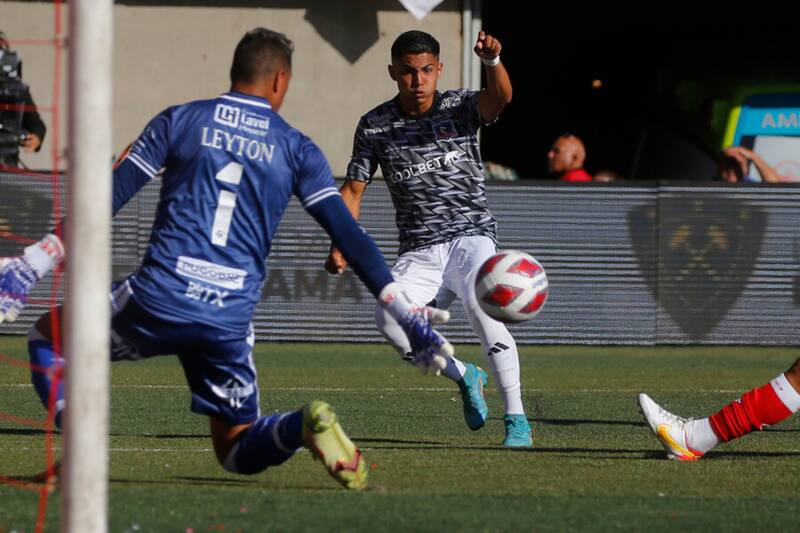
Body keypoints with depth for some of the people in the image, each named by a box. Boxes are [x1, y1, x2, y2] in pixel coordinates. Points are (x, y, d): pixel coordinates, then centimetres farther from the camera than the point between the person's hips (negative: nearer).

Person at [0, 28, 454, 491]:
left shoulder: (178, 121, 8)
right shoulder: (297, 149, 11)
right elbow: (348, 236, 4)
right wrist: (408, 315, 6)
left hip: (159, 300, -2)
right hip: (231, 320, 2)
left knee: (49, 336, 24)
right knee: (237, 452, 18)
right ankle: (300, 426, -15)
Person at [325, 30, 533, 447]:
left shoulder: (460, 107, -4)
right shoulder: (374, 126, 2)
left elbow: (500, 97, -26)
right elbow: (353, 189, 7)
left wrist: (492, 61, -48)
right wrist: (341, 246, -7)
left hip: (470, 236, -3)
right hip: (418, 251, 3)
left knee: (481, 308, -29)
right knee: (388, 315, -22)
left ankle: (517, 421, -22)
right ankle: (464, 376, 3)